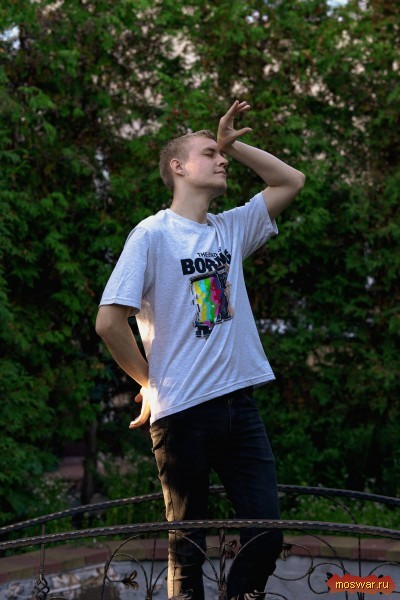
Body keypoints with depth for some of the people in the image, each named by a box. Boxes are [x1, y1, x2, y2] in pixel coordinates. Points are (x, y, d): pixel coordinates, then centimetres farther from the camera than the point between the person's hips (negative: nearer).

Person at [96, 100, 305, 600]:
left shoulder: (231, 229, 11)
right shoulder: (153, 234, -6)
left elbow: (291, 181, 15)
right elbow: (109, 322, -11)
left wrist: (233, 143, 8)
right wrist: (151, 384, -2)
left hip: (239, 403, 5)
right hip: (183, 412, -5)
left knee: (266, 536, 1)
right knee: (188, 546, 5)